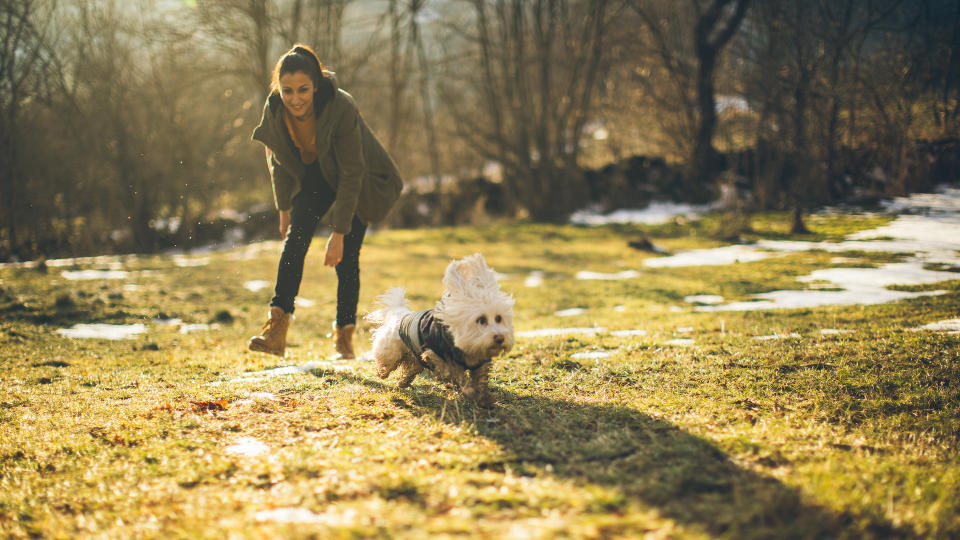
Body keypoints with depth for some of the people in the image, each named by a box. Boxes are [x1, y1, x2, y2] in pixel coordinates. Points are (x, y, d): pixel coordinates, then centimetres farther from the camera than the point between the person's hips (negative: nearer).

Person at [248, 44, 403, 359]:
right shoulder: (275, 109, -21)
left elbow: (351, 175, -30)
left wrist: (339, 233, -29)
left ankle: (345, 336, 7)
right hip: (313, 178, 3)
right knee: (295, 238, -16)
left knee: (346, 256, -9)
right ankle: (277, 330, -22)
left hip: (359, 183, -3)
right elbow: (278, 161, -1)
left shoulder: (341, 108, -35)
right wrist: (284, 209, 5)